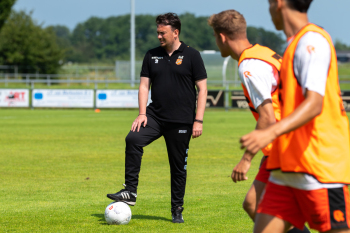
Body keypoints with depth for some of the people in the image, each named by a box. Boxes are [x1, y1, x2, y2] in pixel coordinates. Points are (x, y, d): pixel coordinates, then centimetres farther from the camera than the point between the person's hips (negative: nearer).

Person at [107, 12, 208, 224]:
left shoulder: (191, 55, -1)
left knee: (179, 166, 3)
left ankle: (177, 210, 16)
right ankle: (130, 192, -22)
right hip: (155, 116, 3)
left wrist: (198, 120, -9)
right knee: (133, 139, -23)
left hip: (181, 121, -3)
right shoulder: (152, 56, 10)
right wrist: (142, 113, -3)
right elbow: (144, 85, 11)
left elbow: (202, 89, -2)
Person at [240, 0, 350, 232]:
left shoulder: (312, 41, -12)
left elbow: (314, 104, -24)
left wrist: (271, 132, -37)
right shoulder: (296, 44, 18)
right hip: (288, 170, 9)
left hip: (320, 168, -9)